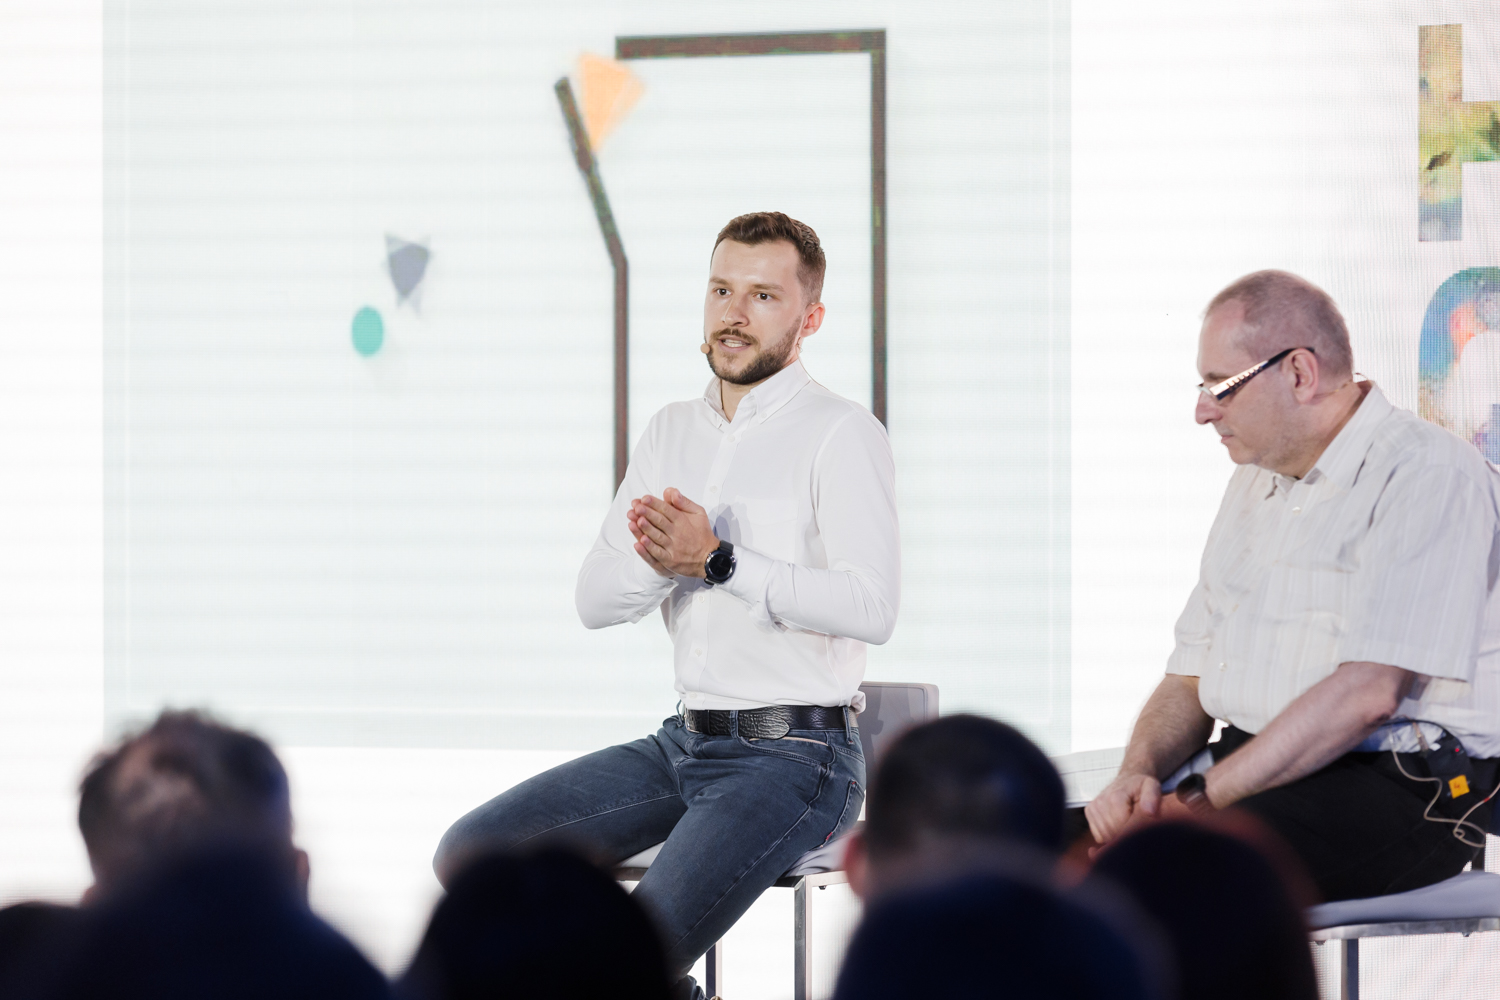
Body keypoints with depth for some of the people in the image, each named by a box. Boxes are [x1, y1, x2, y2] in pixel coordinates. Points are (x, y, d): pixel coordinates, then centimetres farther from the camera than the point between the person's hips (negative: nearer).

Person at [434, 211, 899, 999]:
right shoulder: (672, 433, 14)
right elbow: (595, 600, 8)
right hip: (685, 742, 8)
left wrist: (719, 561, -25)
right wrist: (659, 563, -14)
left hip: (791, 756, -8)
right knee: (469, 856, -3)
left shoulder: (840, 434, -8)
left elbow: (870, 606, -22)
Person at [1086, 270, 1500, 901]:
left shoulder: (1426, 476, -10)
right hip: (1254, 773, 8)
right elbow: (1189, 678, 19)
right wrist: (1138, 775, -3)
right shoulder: (1255, 483, 20)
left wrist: (1202, 798, -20)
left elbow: (1367, 694, -20)